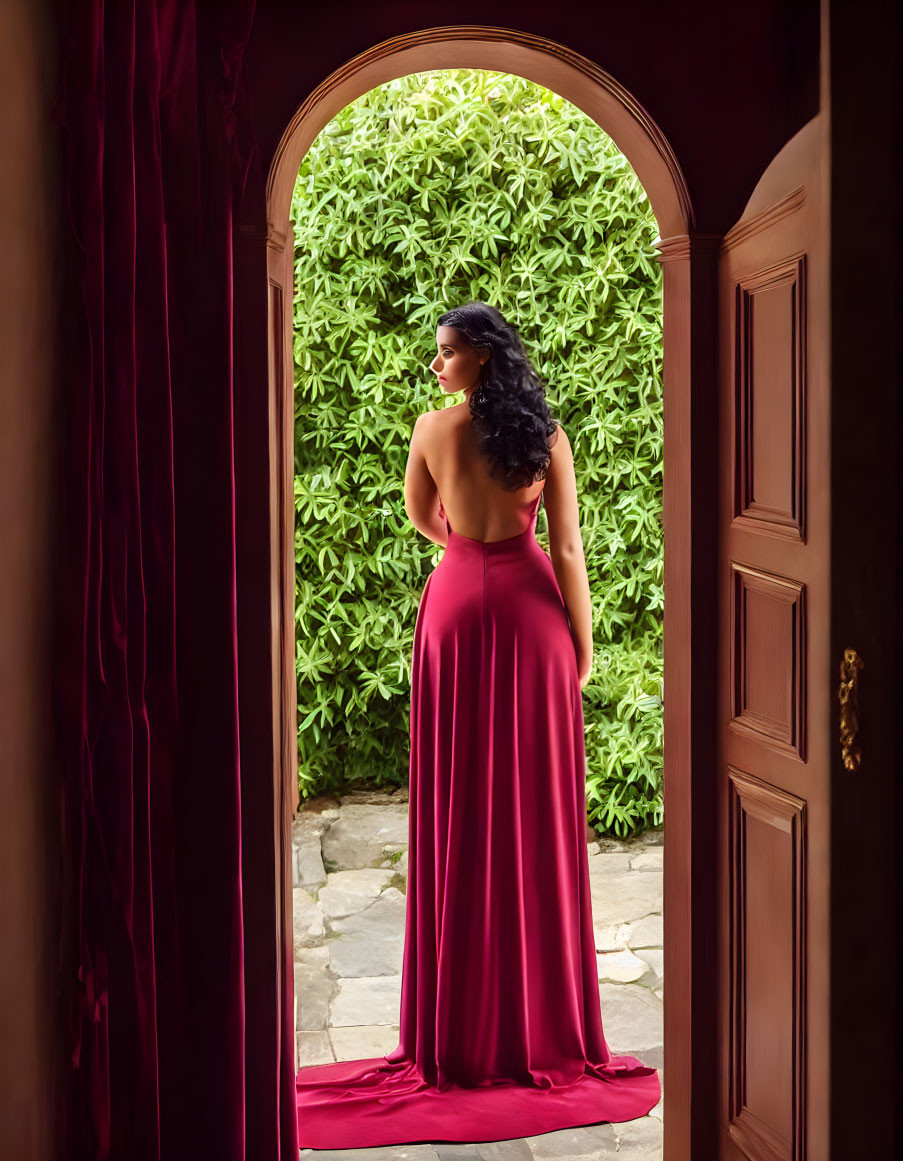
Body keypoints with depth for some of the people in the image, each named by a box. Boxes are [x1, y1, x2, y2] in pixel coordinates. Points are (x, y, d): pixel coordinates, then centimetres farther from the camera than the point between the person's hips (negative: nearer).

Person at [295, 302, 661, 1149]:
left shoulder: (433, 428, -3)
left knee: (459, 810, 4)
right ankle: (545, 1024, 11)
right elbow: (566, 547, -5)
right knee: (535, 811, 5)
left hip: (457, 604, 0)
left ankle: (465, 1028, 8)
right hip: (530, 609, 0)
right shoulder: (545, 435, -3)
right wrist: (583, 643, 3)